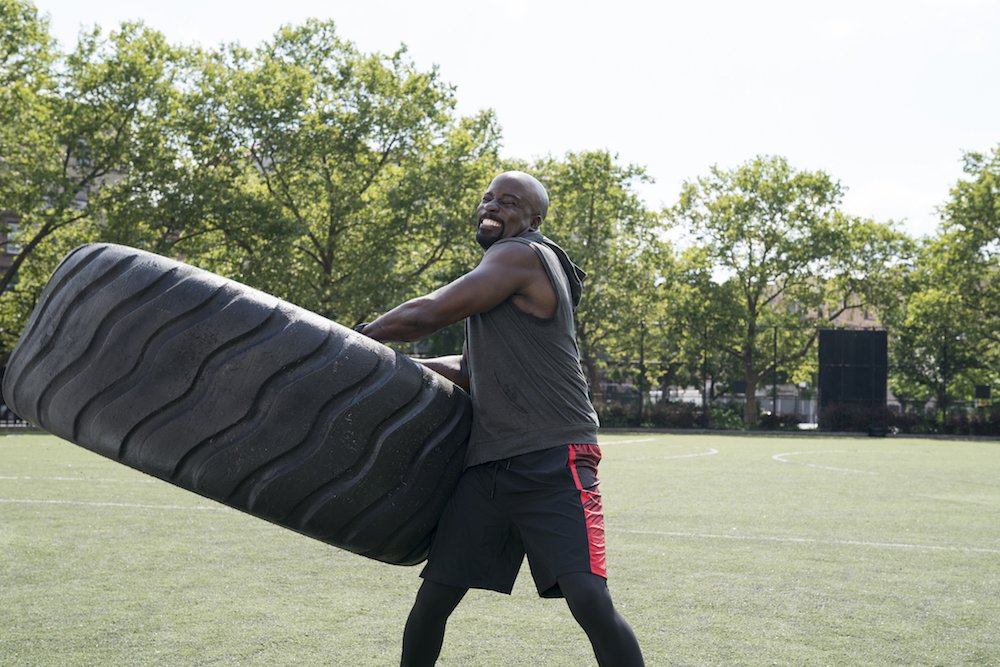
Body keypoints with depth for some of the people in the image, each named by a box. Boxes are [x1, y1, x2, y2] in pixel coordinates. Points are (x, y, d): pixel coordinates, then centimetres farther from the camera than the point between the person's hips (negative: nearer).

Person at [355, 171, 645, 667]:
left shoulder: (522, 255, -7)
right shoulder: (500, 280, 22)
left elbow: (428, 314, -11)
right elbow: (472, 370, 27)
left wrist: (363, 336, 6)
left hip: (552, 462, -9)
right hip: (488, 466, 9)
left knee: (589, 600, -20)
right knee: (432, 597, 4)